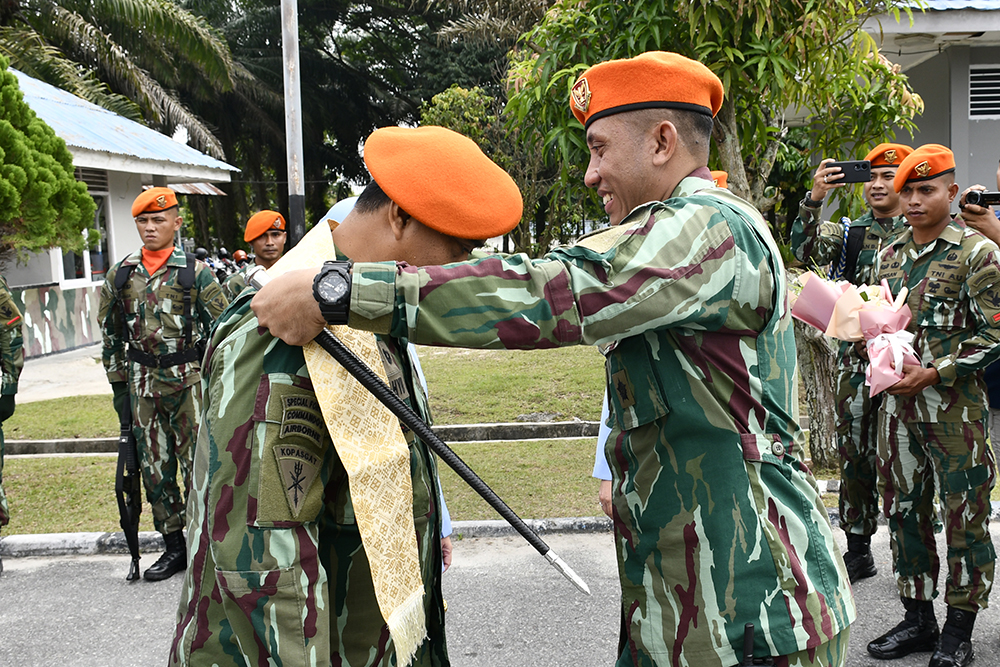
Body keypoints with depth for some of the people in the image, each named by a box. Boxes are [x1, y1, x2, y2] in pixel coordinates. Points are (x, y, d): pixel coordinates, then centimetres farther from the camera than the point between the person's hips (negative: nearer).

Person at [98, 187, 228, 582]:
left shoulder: (195, 271, -2)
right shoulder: (121, 274, 8)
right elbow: (111, 333, 15)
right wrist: (119, 386, 13)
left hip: (189, 378, -4)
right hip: (142, 382, 4)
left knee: (197, 463, -2)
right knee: (154, 467, 8)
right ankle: (173, 545, 21)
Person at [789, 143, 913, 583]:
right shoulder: (849, 232, 7)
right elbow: (803, 246, -11)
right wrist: (815, 198, -24)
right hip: (855, 359, 2)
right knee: (855, 454, 7)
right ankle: (858, 550, 19)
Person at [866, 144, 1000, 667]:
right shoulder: (889, 256, 11)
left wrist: (935, 373, -16)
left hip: (956, 406, -5)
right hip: (898, 404, 5)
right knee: (905, 510, 11)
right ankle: (918, 618, 24)